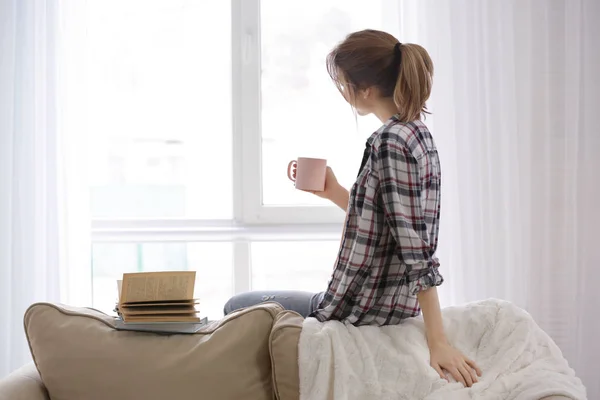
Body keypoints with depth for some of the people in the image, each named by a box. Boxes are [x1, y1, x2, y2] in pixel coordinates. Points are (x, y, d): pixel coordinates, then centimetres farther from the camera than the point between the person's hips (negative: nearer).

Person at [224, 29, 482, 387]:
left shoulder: (390, 142, -24)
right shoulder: (418, 133, 4)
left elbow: (418, 250, -27)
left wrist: (438, 343, -27)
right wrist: (335, 193, 9)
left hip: (362, 314, -9)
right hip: (395, 305, 9)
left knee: (238, 308, 14)